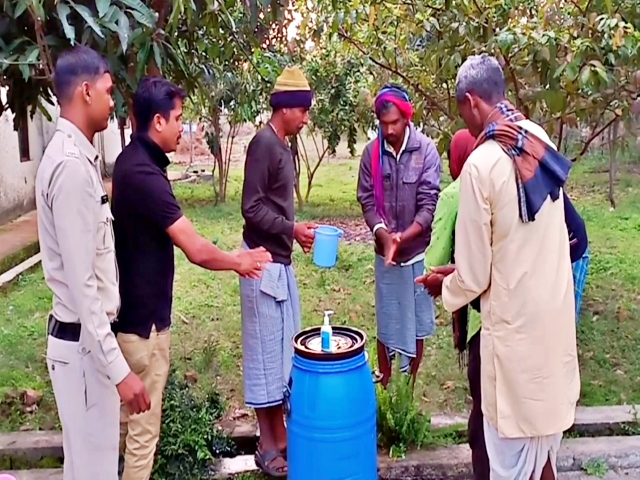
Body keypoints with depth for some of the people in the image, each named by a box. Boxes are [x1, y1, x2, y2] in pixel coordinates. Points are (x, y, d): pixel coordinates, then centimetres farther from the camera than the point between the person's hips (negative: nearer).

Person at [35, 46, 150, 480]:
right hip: (82, 343, -9)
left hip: (87, 337, 9)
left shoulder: (77, 155, 9)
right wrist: (118, 368, -22)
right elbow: (80, 282, -24)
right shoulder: (71, 165, -22)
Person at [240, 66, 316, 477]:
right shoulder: (263, 143, -15)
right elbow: (252, 208, -19)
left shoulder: (283, 146, 13)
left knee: (285, 347, 15)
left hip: (281, 262, 9)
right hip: (263, 263, -9)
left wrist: (296, 234, 8)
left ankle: (281, 433, 28)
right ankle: (268, 444, 13)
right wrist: (292, 228, -17)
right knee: (265, 350, 0)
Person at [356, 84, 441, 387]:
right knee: (386, 326, 11)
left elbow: (429, 203, -13)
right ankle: (384, 388, 27)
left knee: (417, 324, 11)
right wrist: (384, 235, -20)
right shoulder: (372, 152, -2)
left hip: (418, 251, -1)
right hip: (385, 254, 1)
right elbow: (367, 201, -3)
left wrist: (403, 237, -26)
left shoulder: (426, 150, -9)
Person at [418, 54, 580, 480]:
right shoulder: (540, 140, 1)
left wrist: (445, 286, 8)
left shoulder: (481, 164, -20)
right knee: (544, 441, 25)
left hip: (517, 323, -7)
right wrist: (462, 269, 19)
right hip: (556, 315, 7)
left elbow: (474, 276, -14)